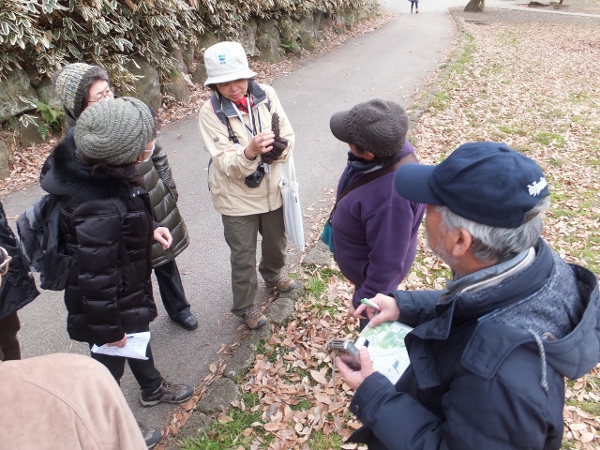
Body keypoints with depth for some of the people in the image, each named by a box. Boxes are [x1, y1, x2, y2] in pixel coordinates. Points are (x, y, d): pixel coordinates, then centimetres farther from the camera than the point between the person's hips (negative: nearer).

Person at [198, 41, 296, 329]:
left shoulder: (266, 95, -11)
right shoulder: (210, 113, -20)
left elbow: (287, 134, -4)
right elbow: (227, 164, -25)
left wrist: (278, 149, -26)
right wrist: (249, 152, -45)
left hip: (271, 189, 4)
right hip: (237, 198, -4)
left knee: (276, 242, 27)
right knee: (243, 256, 12)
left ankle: (272, 275, 59)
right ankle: (245, 306, 36)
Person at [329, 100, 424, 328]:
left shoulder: (391, 198, -44)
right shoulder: (391, 148, -17)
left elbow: (386, 264, -32)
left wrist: (365, 300, -18)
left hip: (374, 273, -8)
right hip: (367, 260, 8)